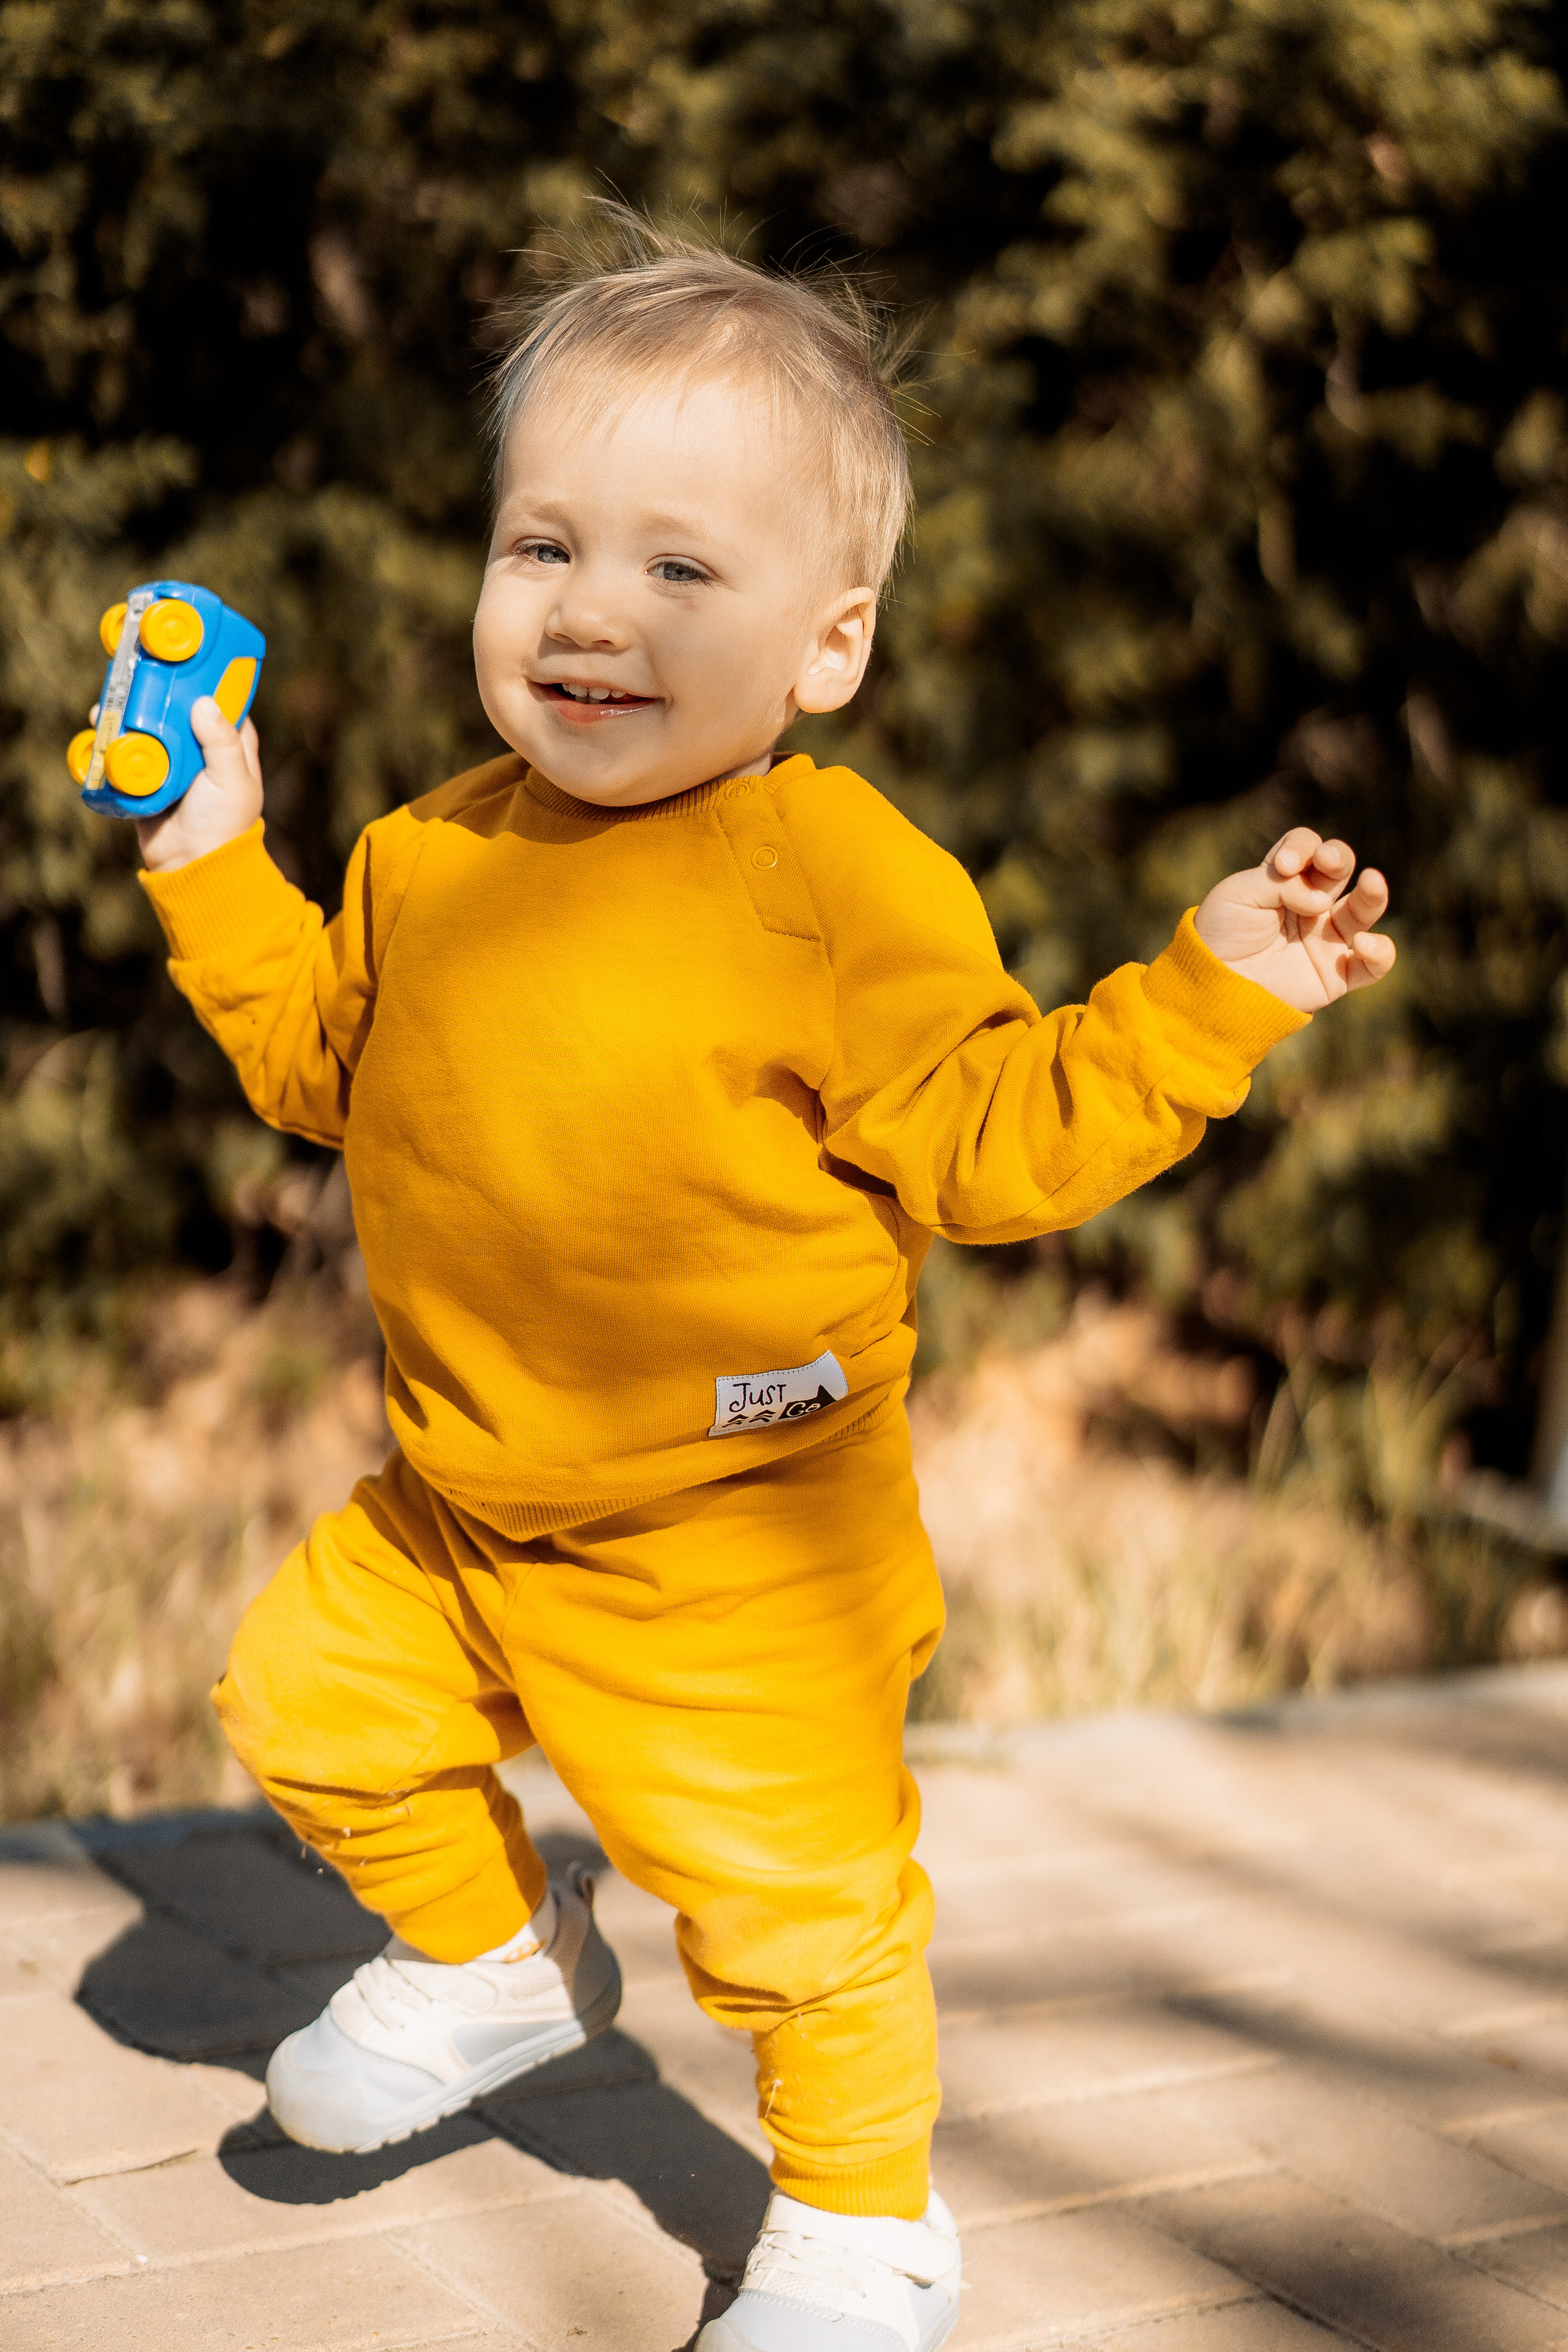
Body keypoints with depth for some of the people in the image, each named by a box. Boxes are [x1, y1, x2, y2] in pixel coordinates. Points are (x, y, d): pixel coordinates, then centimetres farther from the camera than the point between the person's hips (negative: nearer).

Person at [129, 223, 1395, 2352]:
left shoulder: (850, 885, -18)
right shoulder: (431, 861, 1)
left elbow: (983, 1143, -17)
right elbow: (317, 1063, 17)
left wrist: (1206, 995, -25)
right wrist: (217, 867, 12)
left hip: (739, 1555, -6)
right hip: (457, 1509, 6)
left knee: (791, 1898, 1)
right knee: (310, 1703, 18)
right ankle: (495, 1957, 45)